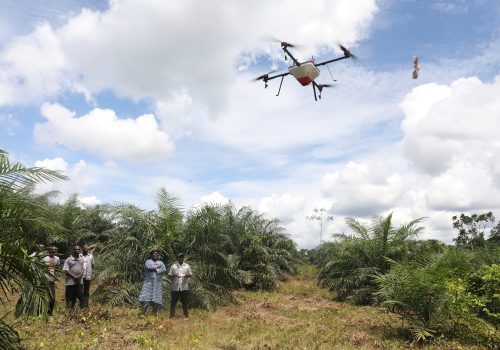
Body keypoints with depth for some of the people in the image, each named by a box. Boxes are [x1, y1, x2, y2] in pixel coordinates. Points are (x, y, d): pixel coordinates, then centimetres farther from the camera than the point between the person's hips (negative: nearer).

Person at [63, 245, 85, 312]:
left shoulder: (81, 259, 11)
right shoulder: (68, 260, -4)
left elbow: (83, 269, 11)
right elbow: (66, 271, -8)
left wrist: (80, 276, -8)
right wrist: (74, 276, -15)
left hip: (80, 281, 4)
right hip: (71, 281, -4)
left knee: (81, 296, 5)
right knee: (70, 297, 2)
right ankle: (69, 309, 10)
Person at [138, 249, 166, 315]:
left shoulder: (160, 262, 16)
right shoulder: (148, 261, 10)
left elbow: (164, 269, -2)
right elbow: (148, 266, -13)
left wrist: (156, 270, -10)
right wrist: (157, 266, -4)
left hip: (158, 284, 3)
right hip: (149, 283, -3)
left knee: (156, 302, 2)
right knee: (145, 300, -12)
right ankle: (142, 314, -11)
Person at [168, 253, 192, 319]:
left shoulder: (187, 266, 11)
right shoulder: (173, 266, 6)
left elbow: (190, 274, 11)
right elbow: (169, 276, 3)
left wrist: (187, 275, -13)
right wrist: (174, 275, -18)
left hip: (184, 287, 1)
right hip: (175, 288, -1)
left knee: (184, 302, 4)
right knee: (173, 302, 2)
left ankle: (186, 315, 13)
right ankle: (172, 315, 11)